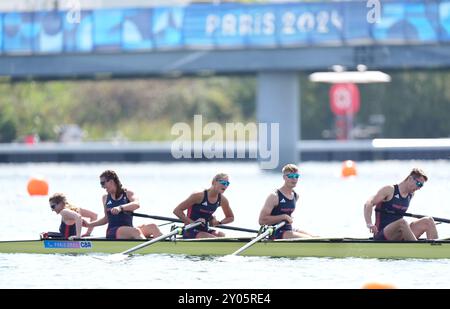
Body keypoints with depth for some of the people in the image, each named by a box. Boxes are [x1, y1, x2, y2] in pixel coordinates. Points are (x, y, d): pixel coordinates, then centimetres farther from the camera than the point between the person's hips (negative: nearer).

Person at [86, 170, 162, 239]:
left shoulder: (128, 193, 9)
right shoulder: (105, 198, 16)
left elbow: (136, 204, -14)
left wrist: (120, 208, -31)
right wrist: (88, 224, 20)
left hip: (129, 232, 1)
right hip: (113, 232, -1)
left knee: (152, 227, -28)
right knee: (135, 231, -35)